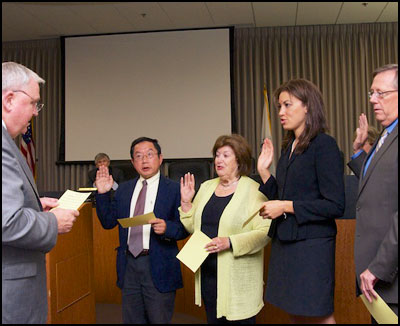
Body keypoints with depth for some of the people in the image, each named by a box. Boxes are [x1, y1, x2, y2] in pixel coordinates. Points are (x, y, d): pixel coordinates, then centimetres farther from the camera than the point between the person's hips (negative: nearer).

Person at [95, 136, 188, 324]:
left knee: (159, 320, 7)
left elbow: (184, 228, -6)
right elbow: (108, 222, 8)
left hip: (158, 267, -4)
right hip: (129, 265, 5)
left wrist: (167, 227, -26)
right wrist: (103, 194, -3)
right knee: (131, 320, 17)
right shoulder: (124, 189, 10)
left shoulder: (174, 189, -4)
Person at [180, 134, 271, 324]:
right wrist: (186, 203, 0)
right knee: (213, 319, 17)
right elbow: (194, 227, 14)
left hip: (237, 277, -6)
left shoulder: (253, 190, -9)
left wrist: (229, 242, -25)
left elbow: (264, 232, -17)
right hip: (207, 273, 6)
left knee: (238, 320, 4)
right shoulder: (206, 187, 10)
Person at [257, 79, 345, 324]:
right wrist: (264, 170, 5)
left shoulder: (324, 145, -11)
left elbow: (335, 205, -16)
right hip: (285, 240, 8)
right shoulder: (289, 147, 12)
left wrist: (287, 207, -16)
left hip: (312, 243, -8)